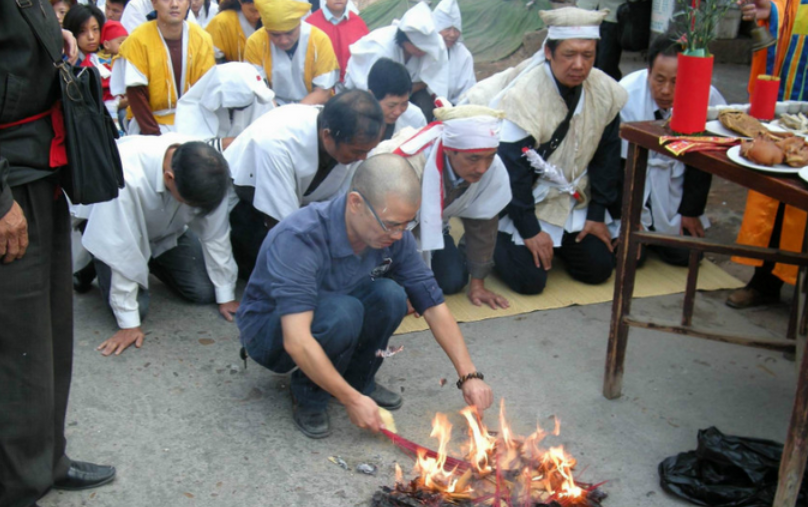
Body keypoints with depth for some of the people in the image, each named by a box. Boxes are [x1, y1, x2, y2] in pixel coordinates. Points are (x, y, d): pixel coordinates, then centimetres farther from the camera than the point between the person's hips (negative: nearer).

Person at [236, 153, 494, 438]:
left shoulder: (394, 236, -16)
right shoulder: (299, 239, -35)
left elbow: (433, 306, -10)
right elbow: (297, 342, -40)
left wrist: (469, 375, -16)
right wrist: (351, 400, -35)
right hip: (270, 330, -5)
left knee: (389, 295, -25)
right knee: (342, 313, -36)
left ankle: (359, 379, -1)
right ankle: (309, 396, -9)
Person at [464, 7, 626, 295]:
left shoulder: (605, 91, -8)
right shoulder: (521, 96, -25)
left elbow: (607, 156, 3)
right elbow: (512, 170, -22)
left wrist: (598, 214, 1)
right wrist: (530, 230, -18)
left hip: (573, 200, 6)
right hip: (524, 200, -5)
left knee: (598, 269, 1)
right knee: (530, 280, -14)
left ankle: (556, 241, 29)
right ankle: (495, 240, 15)